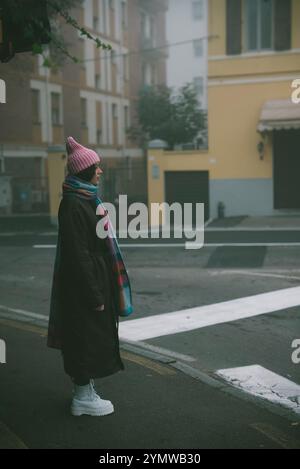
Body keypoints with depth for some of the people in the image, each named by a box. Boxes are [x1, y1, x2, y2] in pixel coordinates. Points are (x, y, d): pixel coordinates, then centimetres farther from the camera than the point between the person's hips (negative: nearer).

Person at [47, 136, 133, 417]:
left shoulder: (85, 199, 11)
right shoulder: (73, 205, -20)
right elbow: (77, 253, -22)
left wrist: (100, 289, 20)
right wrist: (94, 295, -20)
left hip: (95, 279, 10)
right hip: (84, 283, -10)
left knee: (91, 336, 16)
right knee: (87, 336, 0)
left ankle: (84, 391, 29)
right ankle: (83, 398, 13)